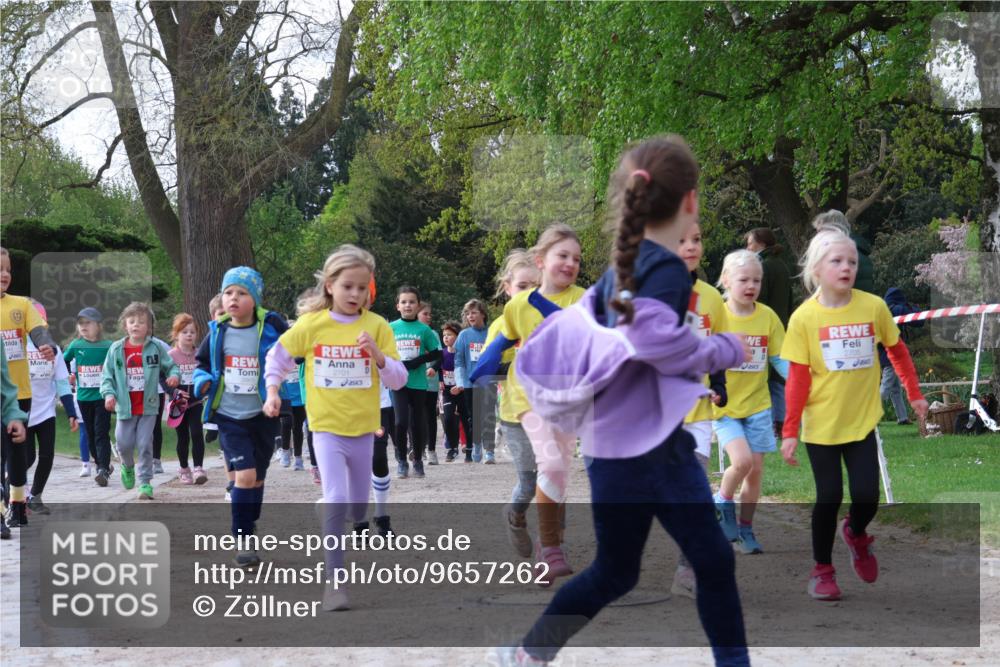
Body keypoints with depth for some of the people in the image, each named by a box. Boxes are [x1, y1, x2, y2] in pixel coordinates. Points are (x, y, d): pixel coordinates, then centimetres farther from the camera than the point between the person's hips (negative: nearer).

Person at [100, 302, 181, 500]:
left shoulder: (155, 348, -2)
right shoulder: (116, 349, 0)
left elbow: (170, 366, 6)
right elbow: (107, 375, 4)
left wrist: (174, 376, -15)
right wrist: (108, 393, -10)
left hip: (148, 407, -1)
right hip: (125, 407, 1)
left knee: (145, 444, 0)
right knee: (124, 443, 5)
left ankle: (145, 482, 10)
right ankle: (128, 466, 38)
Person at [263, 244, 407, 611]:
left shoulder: (377, 326, -5)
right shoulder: (311, 324, -5)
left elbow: (398, 379, -5)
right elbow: (278, 356, 10)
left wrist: (378, 355, -21)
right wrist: (272, 392, 1)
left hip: (363, 427, 2)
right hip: (326, 425, -2)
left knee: (359, 507, 16)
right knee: (336, 500, -18)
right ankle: (334, 580, -11)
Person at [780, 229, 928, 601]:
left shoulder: (873, 306, -7)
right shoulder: (804, 318, -11)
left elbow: (897, 351, 8)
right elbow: (797, 378, -9)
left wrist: (914, 394, 11)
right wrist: (790, 431, -10)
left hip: (862, 421, 2)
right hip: (821, 424, -1)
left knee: (867, 496, -2)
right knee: (829, 497, 2)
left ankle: (855, 533, 33)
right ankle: (822, 570, 22)